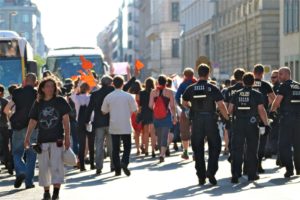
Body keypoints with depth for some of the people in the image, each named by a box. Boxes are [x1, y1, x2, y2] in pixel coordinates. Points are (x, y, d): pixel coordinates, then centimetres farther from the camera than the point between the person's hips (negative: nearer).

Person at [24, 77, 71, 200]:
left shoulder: (60, 101, 2)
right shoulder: (38, 104, 8)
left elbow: (66, 120, 1)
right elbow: (32, 122, 9)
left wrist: (67, 137, -4)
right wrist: (27, 138, 3)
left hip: (57, 140, -3)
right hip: (42, 140, 3)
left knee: (56, 164, -10)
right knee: (43, 166, 6)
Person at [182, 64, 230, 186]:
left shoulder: (191, 89, 0)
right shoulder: (213, 88, -8)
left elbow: (185, 103, 12)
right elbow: (221, 105, -11)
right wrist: (227, 118, 1)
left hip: (196, 121, 2)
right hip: (211, 120, -2)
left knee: (198, 149, 9)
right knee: (214, 147, 9)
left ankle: (201, 177, 10)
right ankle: (211, 172, -5)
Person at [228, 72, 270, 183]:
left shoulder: (236, 94, 4)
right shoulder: (257, 95, -4)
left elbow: (230, 110, 4)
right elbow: (261, 111, -10)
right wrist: (266, 124, -6)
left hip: (238, 124, 2)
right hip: (252, 124, -2)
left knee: (236, 150, 4)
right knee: (252, 150, 9)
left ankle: (235, 174, -3)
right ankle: (252, 174, 13)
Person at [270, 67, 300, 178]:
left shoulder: (284, 86, -7)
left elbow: (277, 101, -14)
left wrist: (272, 109, 4)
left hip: (287, 118, -6)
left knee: (284, 144, -2)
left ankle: (289, 169, -10)